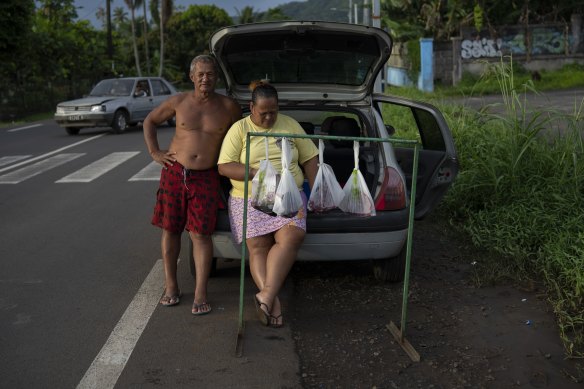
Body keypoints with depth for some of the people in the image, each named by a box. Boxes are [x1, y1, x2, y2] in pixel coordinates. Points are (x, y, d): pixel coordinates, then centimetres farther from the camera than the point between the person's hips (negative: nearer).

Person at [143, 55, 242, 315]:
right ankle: (171, 286, 19)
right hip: (175, 172, 2)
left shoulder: (228, 107, -1)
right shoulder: (179, 102, 1)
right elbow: (150, 121, 15)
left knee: (200, 234, -4)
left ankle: (201, 294, 1)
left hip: (206, 177, -2)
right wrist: (154, 152, 5)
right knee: (170, 230, 6)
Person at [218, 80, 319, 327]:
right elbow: (224, 167, -5)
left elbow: (310, 158, 14)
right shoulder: (239, 129, 3)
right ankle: (273, 300, -15)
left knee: (290, 239, -23)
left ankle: (265, 295, -27)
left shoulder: (290, 125, 11)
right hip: (250, 199, -1)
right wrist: (257, 173, -17)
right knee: (258, 247, -14)